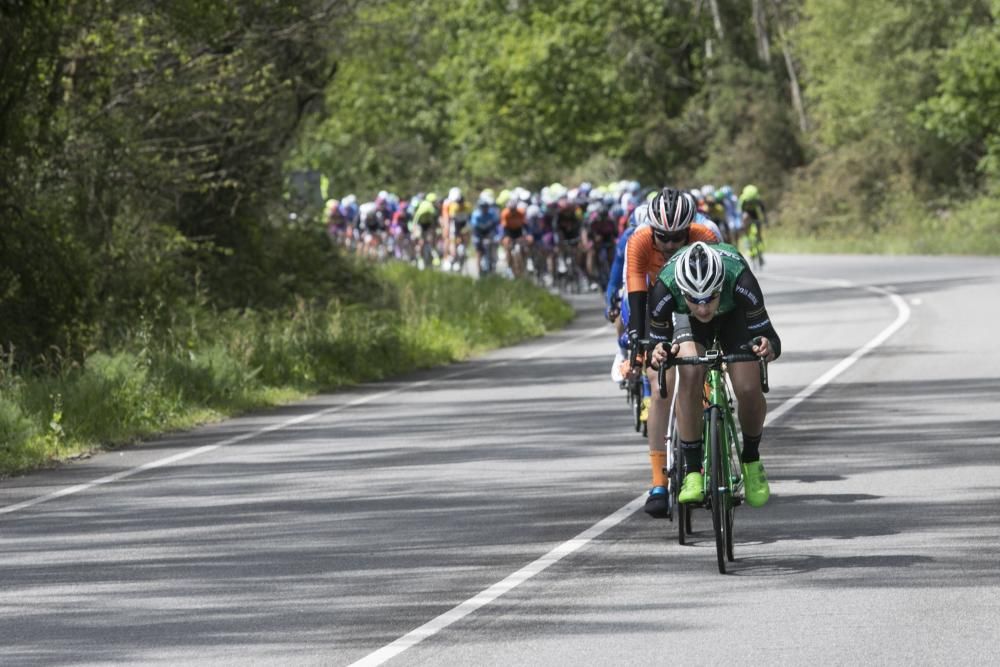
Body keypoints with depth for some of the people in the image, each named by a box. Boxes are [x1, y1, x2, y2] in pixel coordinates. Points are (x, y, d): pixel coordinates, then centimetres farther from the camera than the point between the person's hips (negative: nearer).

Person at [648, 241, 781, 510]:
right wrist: (657, 355, -52)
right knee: (691, 374, -28)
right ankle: (691, 471, -18)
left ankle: (751, 459, 12)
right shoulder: (664, 290, -39)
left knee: (749, 390, -18)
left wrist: (767, 347, -59)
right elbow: (658, 342, -28)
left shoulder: (740, 281, -42)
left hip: (734, 314, 0)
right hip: (686, 320, 0)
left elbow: (768, 336, -36)